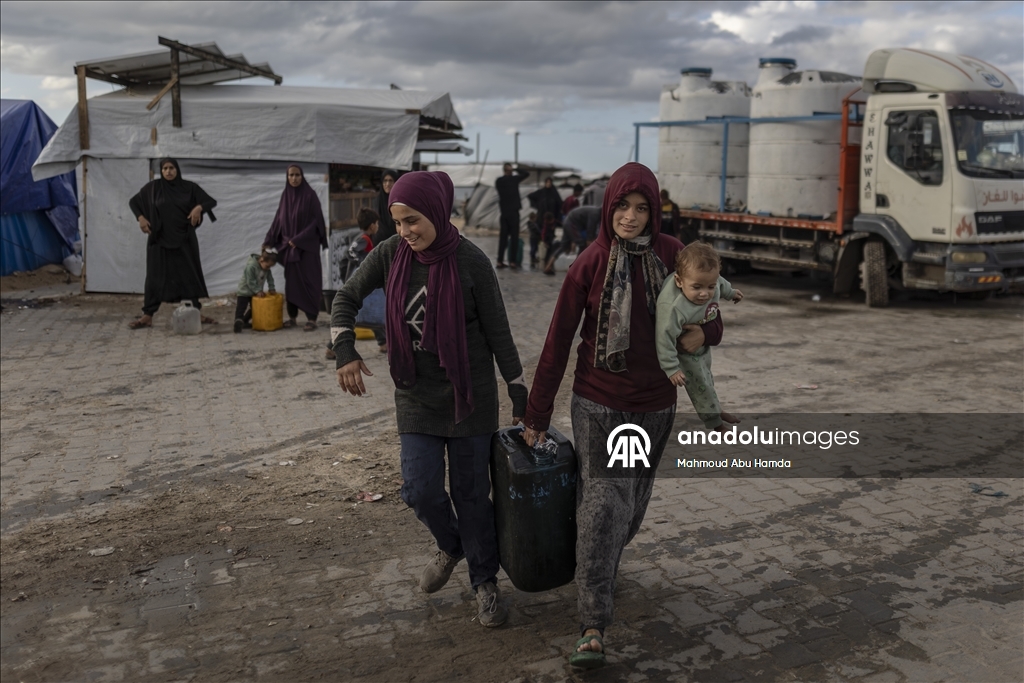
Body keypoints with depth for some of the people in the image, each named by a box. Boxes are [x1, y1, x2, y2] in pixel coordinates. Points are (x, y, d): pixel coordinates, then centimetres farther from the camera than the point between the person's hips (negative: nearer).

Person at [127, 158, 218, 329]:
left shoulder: (189, 187, 1)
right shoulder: (153, 187, 0)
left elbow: (211, 201, 2)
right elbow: (133, 201, 11)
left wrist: (199, 207, -17)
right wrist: (141, 218, -5)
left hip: (184, 239, 1)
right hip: (160, 239, -1)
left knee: (189, 274, 3)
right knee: (155, 276, 0)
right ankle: (147, 316, 3)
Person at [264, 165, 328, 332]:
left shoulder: (310, 194, -7)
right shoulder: (285, 195, 8)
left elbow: (316, 220, -11)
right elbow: (278, 219, 13)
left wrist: (299, 240, -15)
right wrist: (268, 241, 9)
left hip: (307, 245, -5)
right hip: (289, 245, 5)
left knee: (308, 280, -5)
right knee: (291, 281, 6)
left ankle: (312, 318, -2)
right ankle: (292, 316, 13)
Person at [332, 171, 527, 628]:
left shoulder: (470, 262, -14)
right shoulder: (390, 254, -6)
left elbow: (498, 332, -7)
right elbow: (345, 299, 5)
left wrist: (520, 397, -4)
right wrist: (345, 353, -12)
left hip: (469, 393, -3)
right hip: (416, 395, 3)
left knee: (470, 491, 5)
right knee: (421, 490, 0)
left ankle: (485, 583, 25)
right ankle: (451, 547, 33)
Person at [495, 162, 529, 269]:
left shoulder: (498, 181, 5)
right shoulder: (513, 179, -8)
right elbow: (527, 173, 2)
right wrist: (516, 170, 9)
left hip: (504, 211, 5)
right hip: (513, 211, -5)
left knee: (503, 236, 8)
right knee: (514, 236, -2)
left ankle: (500, 261, 6)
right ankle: (513, 261, -4)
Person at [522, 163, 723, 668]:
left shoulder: (672, 255, -2)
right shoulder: (588, 265, -9)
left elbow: (709, 315, 9)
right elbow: (557, 343, -6)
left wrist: (703, 332, -17)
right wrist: (537, 415, -5)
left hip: (655, 405, 3)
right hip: (598, 403, -3)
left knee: (633, 503, 15)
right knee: (603, 501, -11)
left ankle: (603, 567, 45)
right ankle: (593, 629, -6)